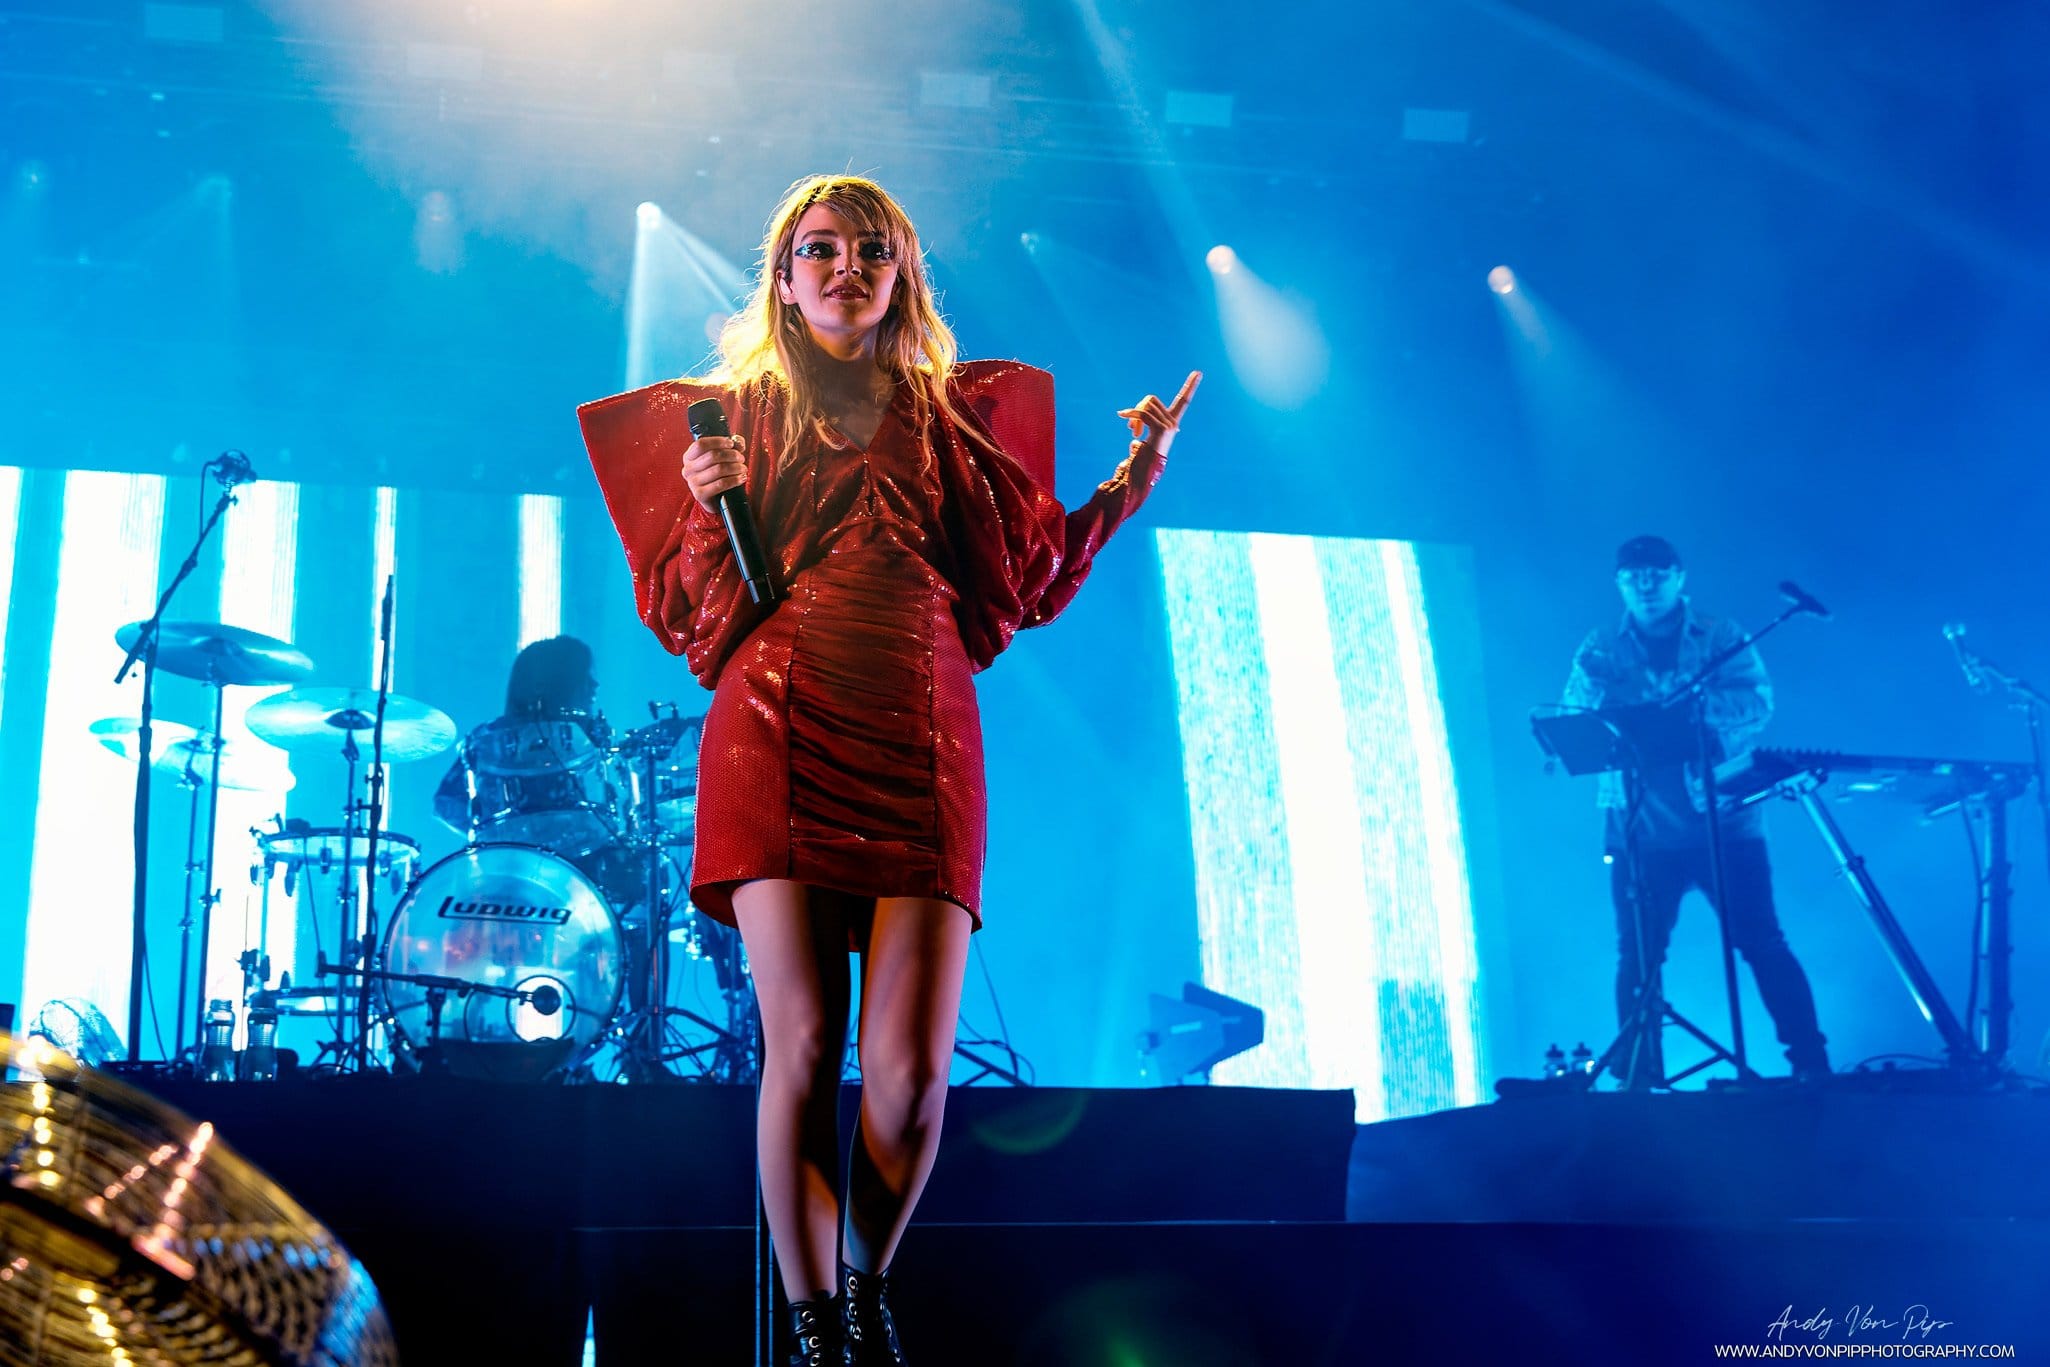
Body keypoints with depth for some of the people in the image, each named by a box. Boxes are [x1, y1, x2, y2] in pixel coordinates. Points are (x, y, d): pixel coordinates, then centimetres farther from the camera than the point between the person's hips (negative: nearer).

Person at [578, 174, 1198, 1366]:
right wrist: (707, 509, -3)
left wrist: (1133, 481, 16)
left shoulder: (957, 415, 20)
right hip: (780, 741, -1)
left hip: (922, 751, 1)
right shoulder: (735, 414, 16)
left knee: (913, 1068, -9)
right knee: (804, 1045, -11)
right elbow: (690, 614, 14)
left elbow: (1032, 583, 19)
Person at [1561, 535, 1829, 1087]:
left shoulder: (1722, 637, 6)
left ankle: (1811, 1063, 4)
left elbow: (1757, 702, -8)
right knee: (1637, 956, 1)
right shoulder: (1601, 647, 10)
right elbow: (1575, 712, -1)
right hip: (1641, 828, 1)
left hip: (1724, 820, -1)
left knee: (1763, 943, -3)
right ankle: (1639, 1079, 10)